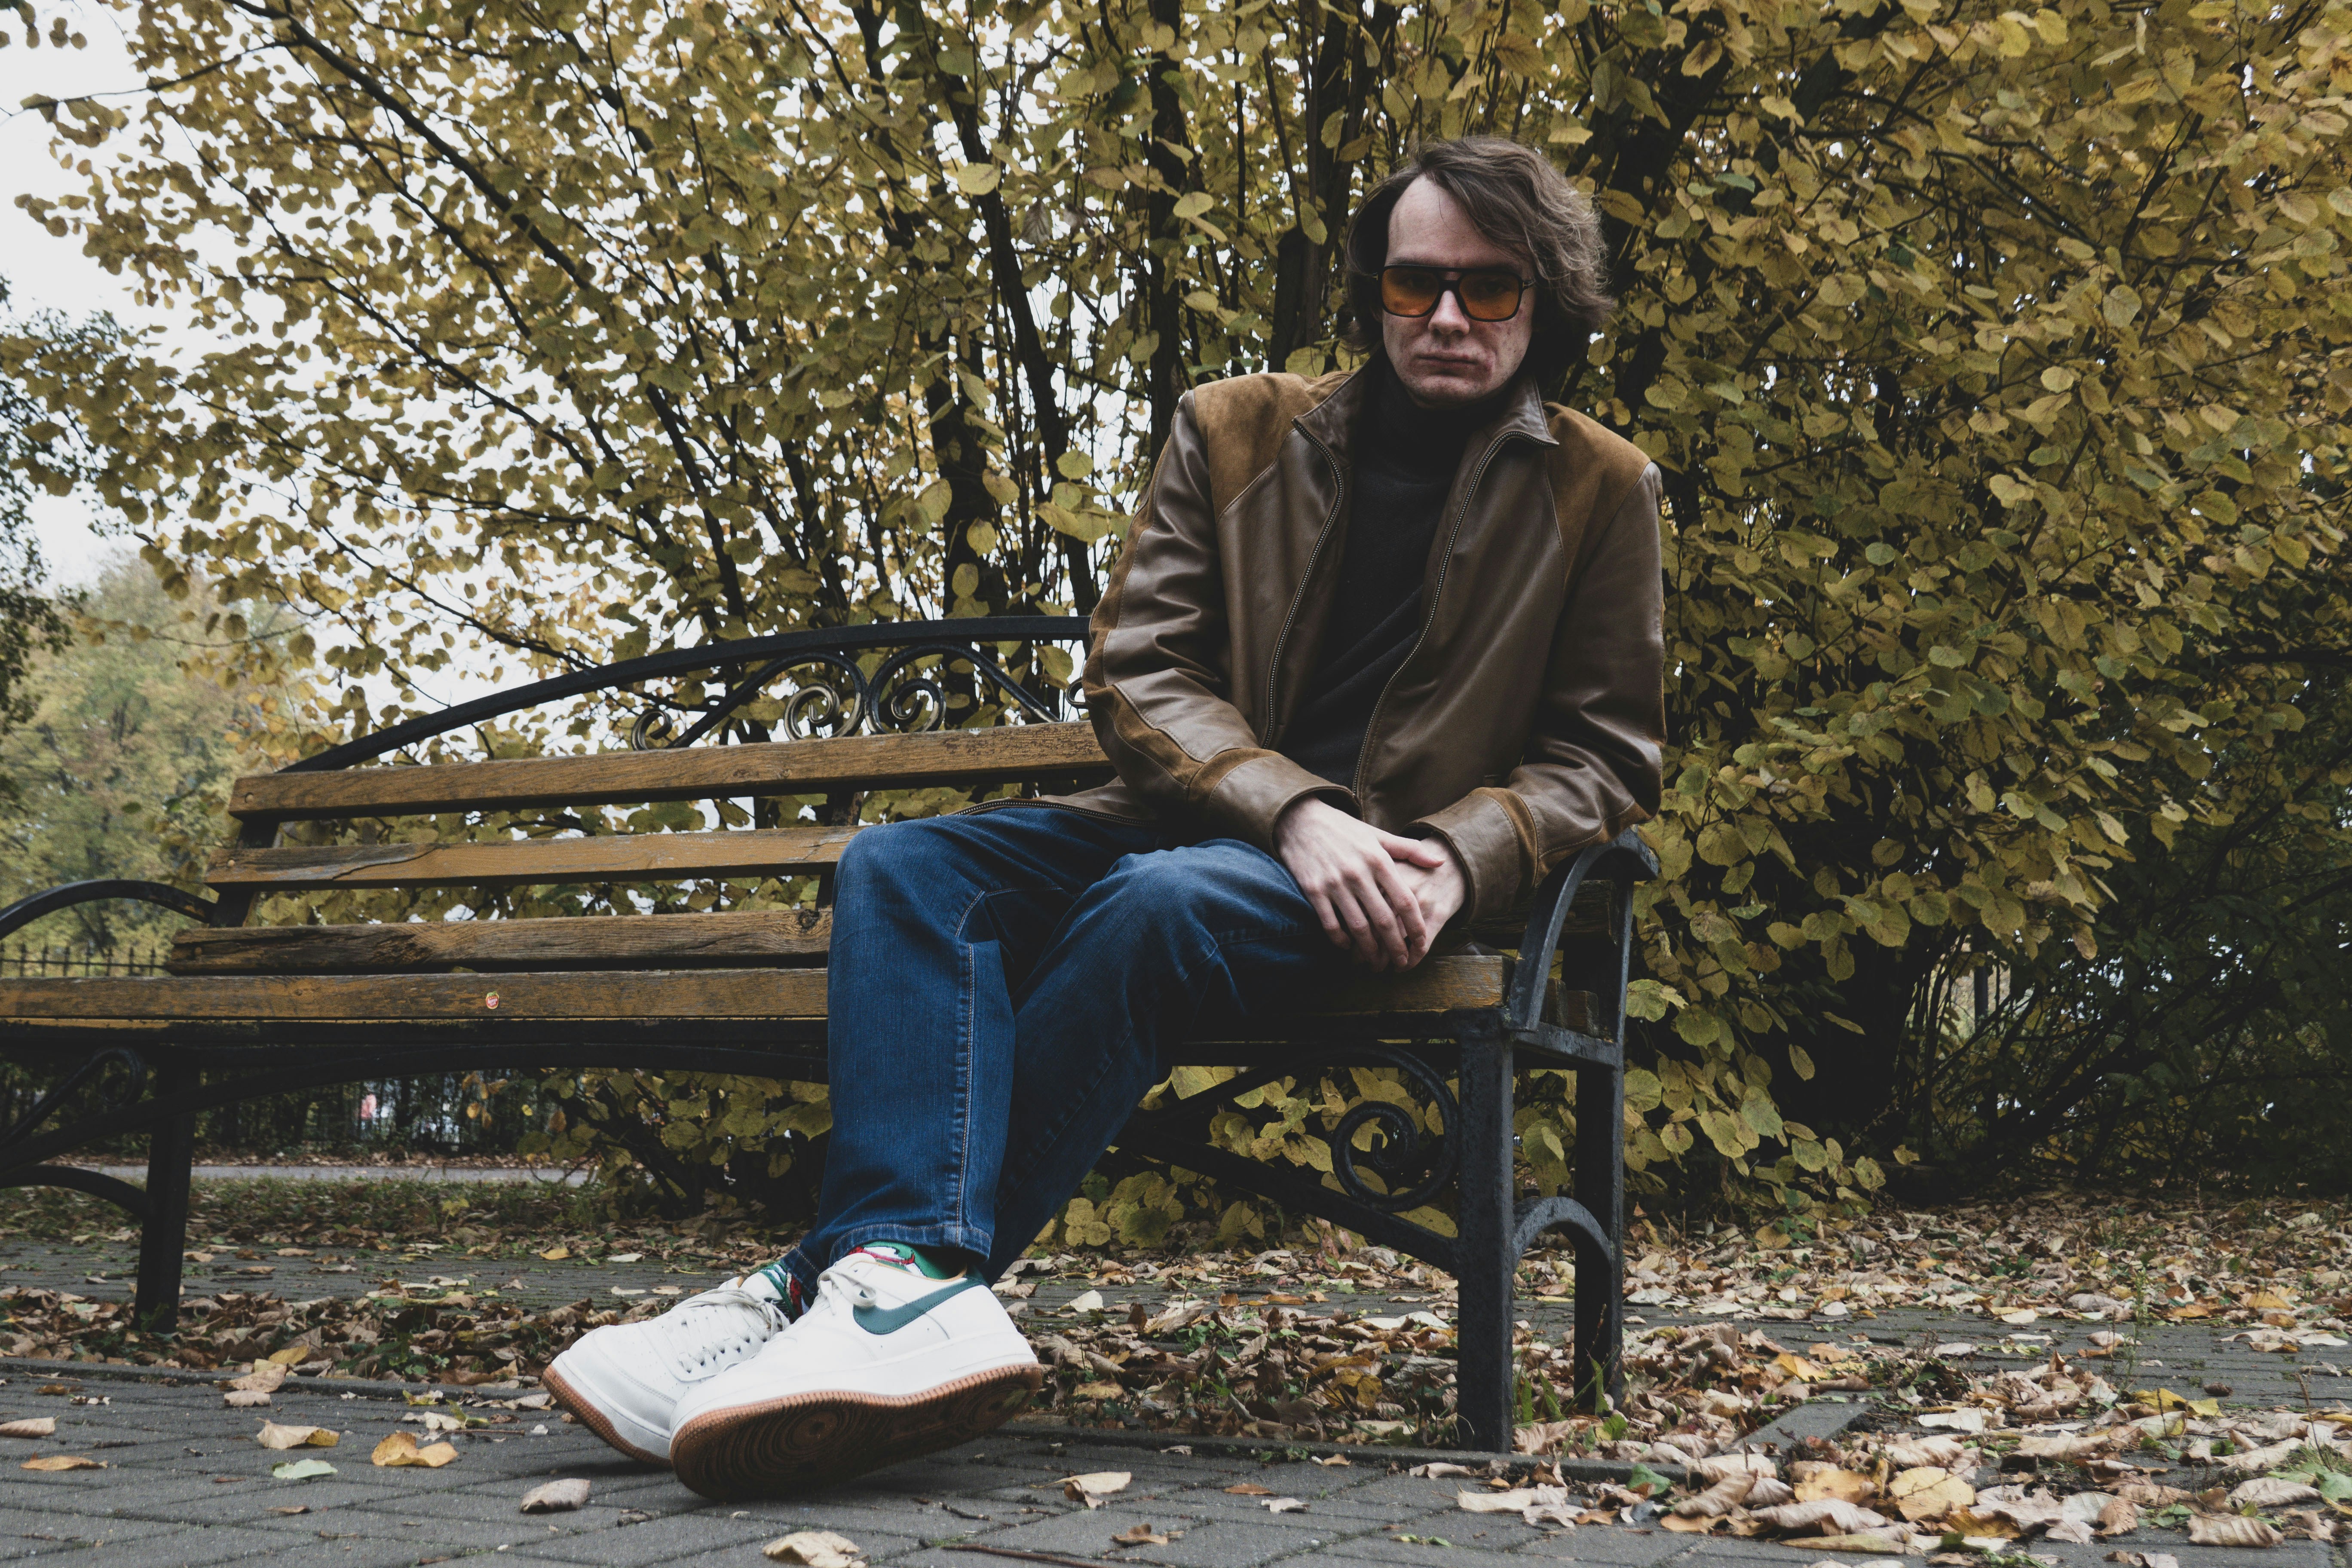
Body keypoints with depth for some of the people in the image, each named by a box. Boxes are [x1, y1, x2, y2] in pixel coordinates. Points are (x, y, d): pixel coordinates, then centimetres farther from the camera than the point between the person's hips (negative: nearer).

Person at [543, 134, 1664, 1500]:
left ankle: (866, 1272, -35)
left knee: (1157, 905, -36)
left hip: (1398, 865, -4)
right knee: (903, 867, -22)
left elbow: (1605, 756, 7)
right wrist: (1296, 812, -17)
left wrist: (1457, 860, -14)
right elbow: (1136, 676, 2)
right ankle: (921, 1289, -42)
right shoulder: (1235, 433, 10)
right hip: (1210, 816, 4)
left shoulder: (1602, 491, 6)